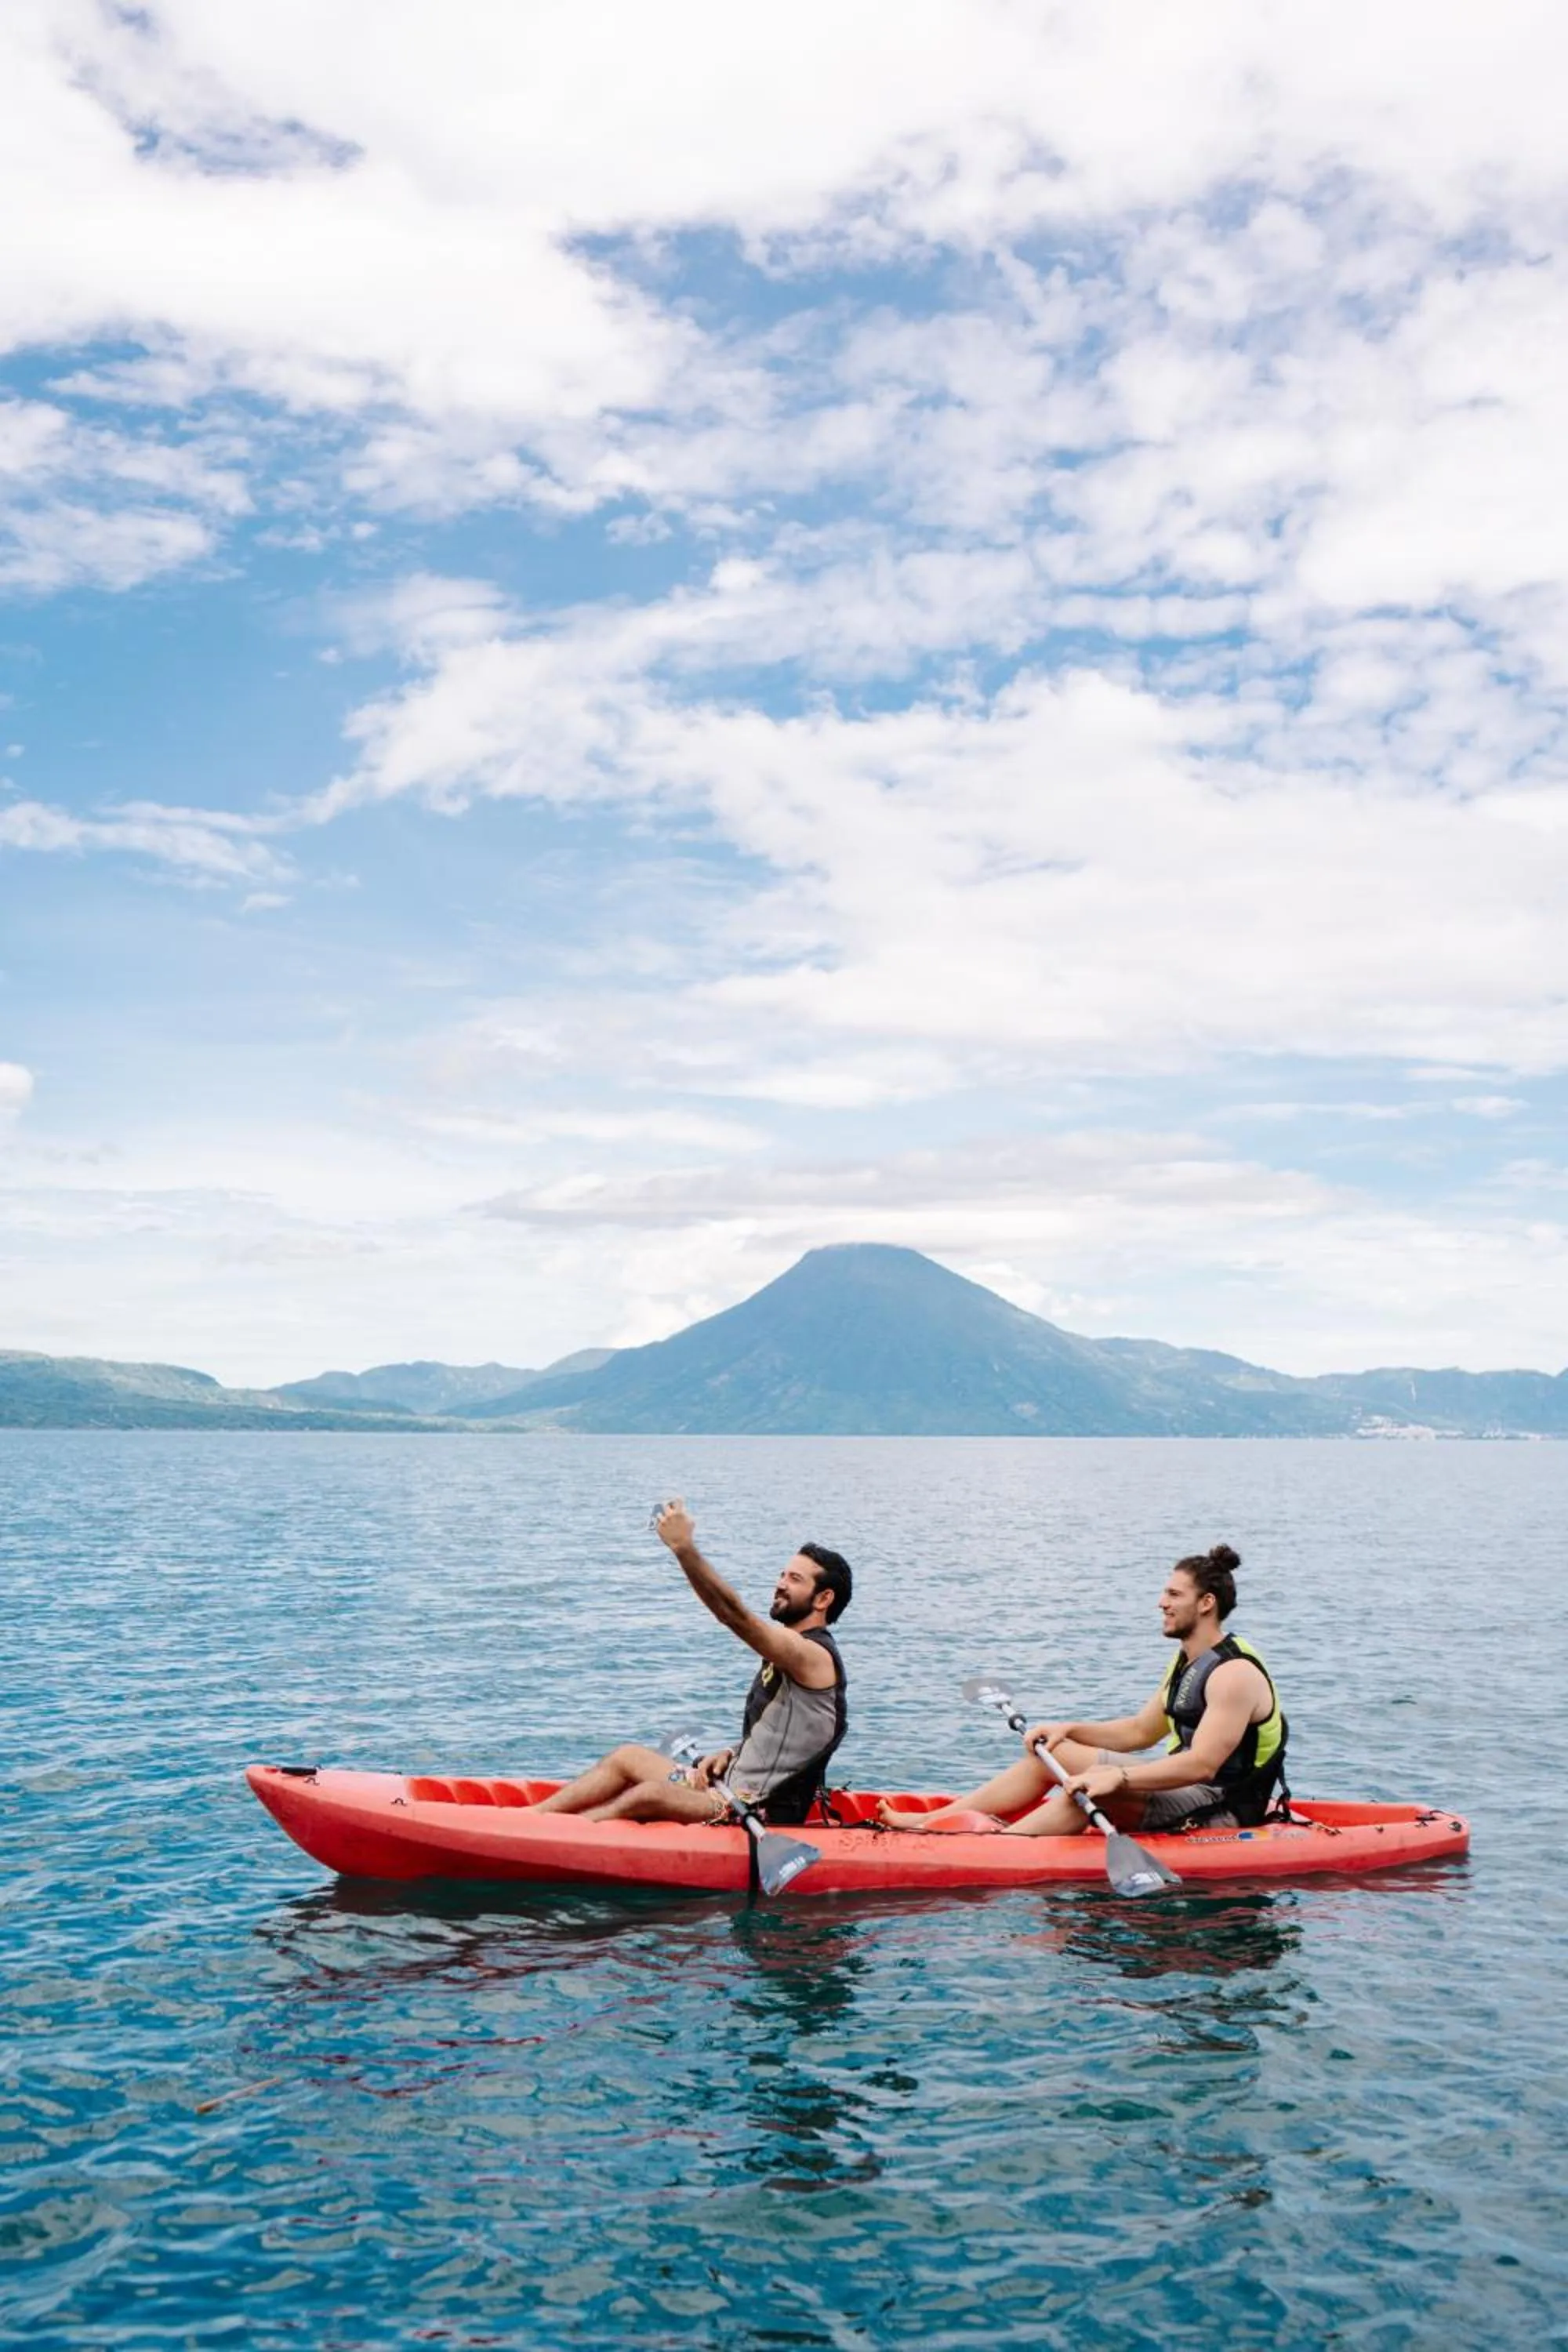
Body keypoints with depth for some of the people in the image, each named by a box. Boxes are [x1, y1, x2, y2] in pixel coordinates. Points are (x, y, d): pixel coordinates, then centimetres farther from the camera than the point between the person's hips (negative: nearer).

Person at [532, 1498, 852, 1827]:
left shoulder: (813, 1656, -17)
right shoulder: (786, 1656, 15)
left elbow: (735, 1615, -30)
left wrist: (684, 1546, -34)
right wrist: (730, 1754, 3)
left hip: (764, 1815, -10)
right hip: (734, 1790, 10)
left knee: (650, 1794, -26)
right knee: (626, 1758, 7)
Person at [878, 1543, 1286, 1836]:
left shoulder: (1234, 1674, -19)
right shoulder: (1187, 1661, 12)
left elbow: (1202, 1765, -29)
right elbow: (1140, 1731, 17)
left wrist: (1117, 1778, -35)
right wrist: (1069, 1730, 4)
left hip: (1219, 1810, -10)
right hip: (1184, 1789, 10)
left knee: (1095, 1784, -32)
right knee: (1050, 1753, 5)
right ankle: (933, 1821, 2)